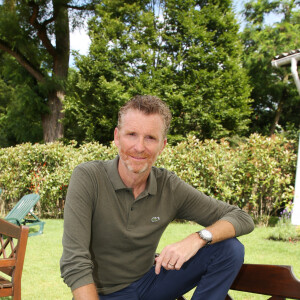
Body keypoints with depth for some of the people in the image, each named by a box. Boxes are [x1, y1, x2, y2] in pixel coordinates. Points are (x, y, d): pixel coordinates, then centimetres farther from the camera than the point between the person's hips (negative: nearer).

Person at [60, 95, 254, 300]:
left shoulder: (170, 187, -9)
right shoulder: (87, 178, -19)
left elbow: (242, 219, -7)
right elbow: (75, 264, -23)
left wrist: (198, 239, -26)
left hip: (149, 282, 4)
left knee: (230, 248, -13)